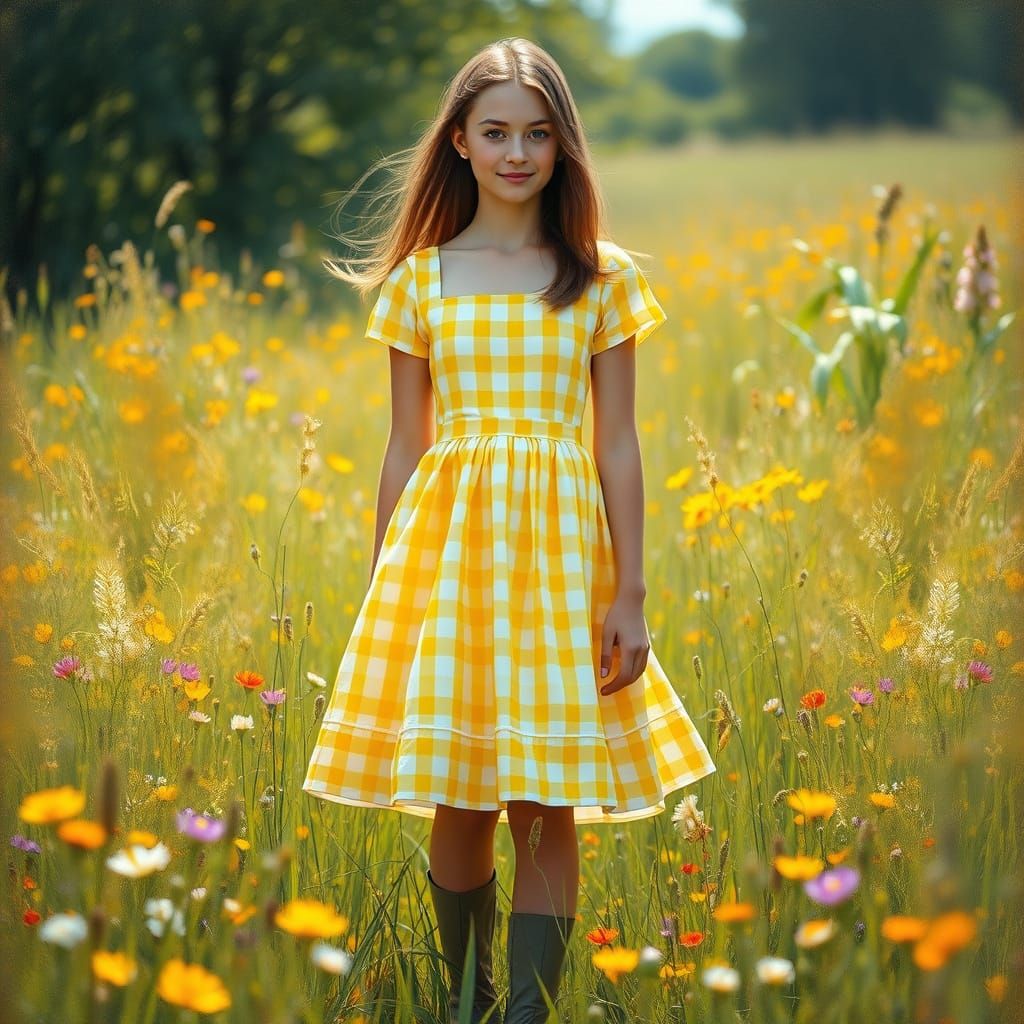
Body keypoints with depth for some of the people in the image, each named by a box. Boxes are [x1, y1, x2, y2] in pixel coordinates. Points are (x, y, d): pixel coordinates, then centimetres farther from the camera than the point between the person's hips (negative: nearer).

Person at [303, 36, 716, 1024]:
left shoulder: (603, 278, 5)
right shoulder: (420, 279, 7)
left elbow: (618, 445, 4)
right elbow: (404, 447, 10)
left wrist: (629, 595, -3)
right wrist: (382, 597, 8)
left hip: (560, 542, -1)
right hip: (446, 537, 1)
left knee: (546, 813, -2)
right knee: (457, 810, 3)